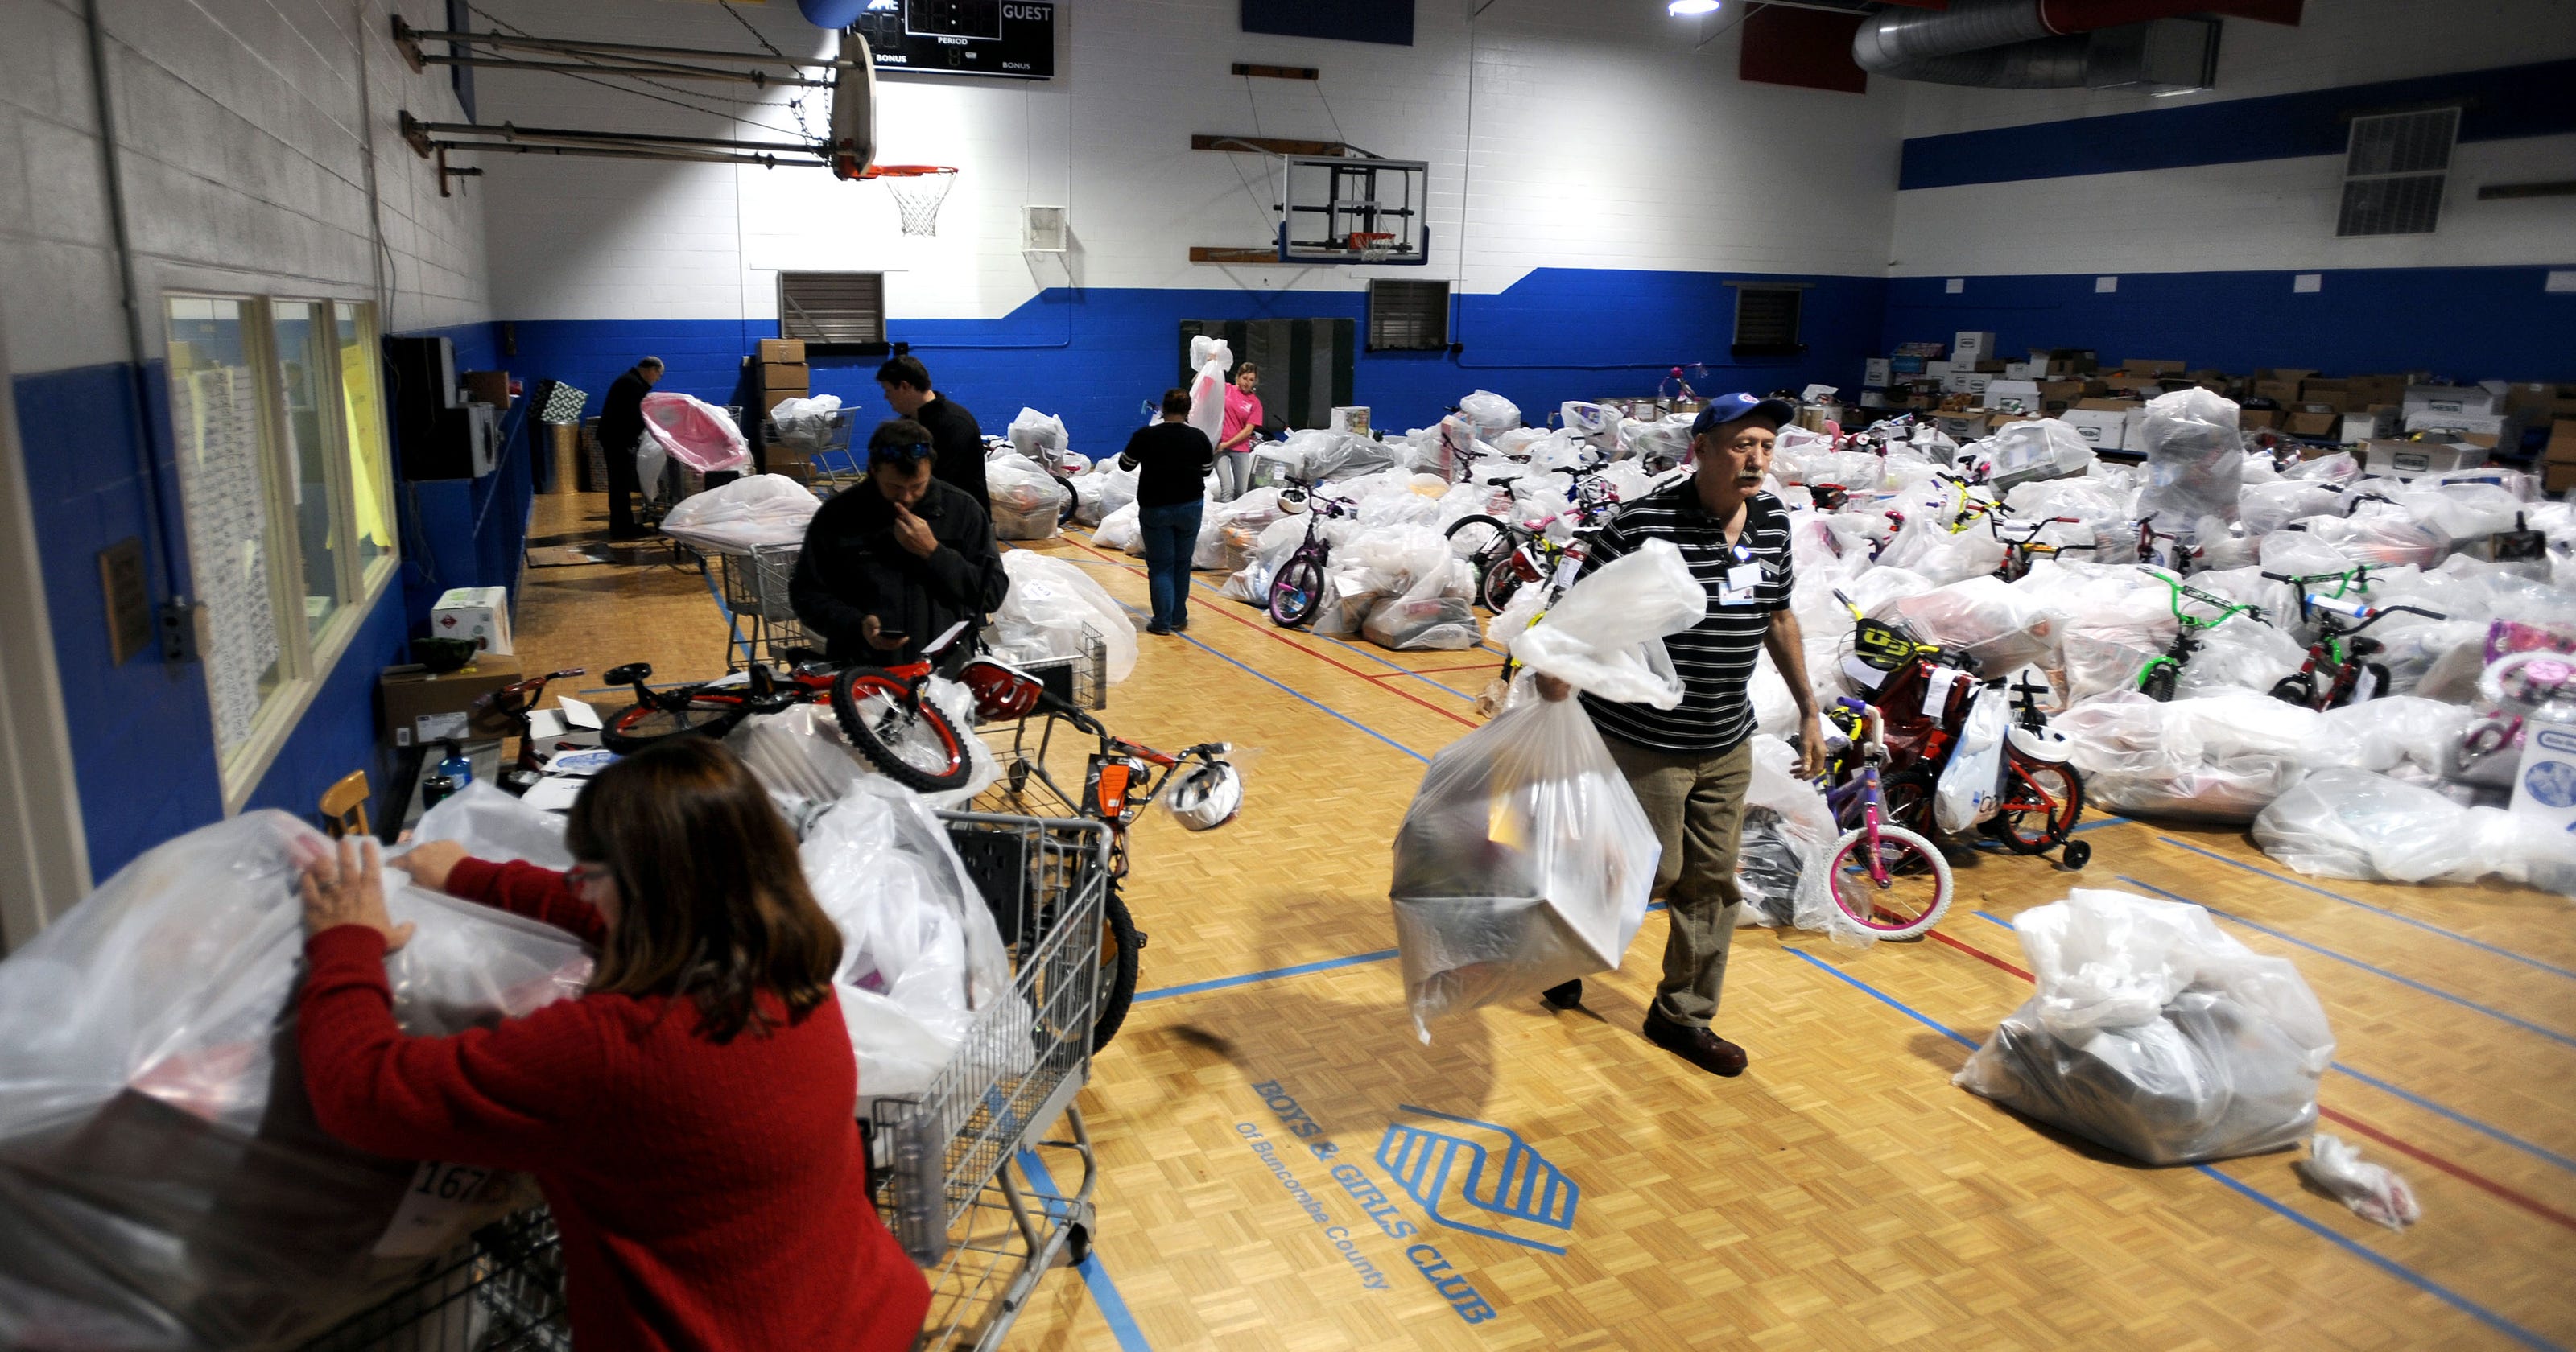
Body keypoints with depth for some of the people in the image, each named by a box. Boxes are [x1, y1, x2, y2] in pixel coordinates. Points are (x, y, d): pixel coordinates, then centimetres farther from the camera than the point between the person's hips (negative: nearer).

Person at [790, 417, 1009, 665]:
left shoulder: (963, 509, 6)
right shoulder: (837, 516, 5)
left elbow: (994, 593, 3)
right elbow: (806, 594, 10)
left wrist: (933, 552, -8)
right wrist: (857, 625, -8)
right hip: (861, 669, 0)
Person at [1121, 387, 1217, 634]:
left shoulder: (1145, 436, -11)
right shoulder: (1199, 438, -6)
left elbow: (1125, 464, 3)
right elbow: (1206, 471, 8)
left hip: (1155, 508, -2)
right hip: (1190, 507, 2)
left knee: (1160, 565, 4)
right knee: (1182, 563, 14)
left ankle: (1163, 621, -1)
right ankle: (1179, 618, 18)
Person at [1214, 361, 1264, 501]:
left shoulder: (1255, 402, 3)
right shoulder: (1225, 389, 2)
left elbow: (1248, 430, -2)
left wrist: (1227, 444, -9)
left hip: (1240, 449, 2)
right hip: (1219, 445, -2)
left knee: (1242, 491, 4)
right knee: (1227, 490, -13)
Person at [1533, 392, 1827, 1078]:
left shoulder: (1772, 520, 3)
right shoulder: (1643, 524, -19)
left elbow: (1777, 617, 15)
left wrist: (1808, 709, 17)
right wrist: (1557, 671, -29)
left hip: (1727, 744, 6)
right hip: (1642, 742, -6)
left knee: (1711, 882, 11)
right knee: (1652, 870, 2)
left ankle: (1682, 1016, 28)